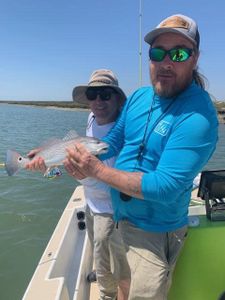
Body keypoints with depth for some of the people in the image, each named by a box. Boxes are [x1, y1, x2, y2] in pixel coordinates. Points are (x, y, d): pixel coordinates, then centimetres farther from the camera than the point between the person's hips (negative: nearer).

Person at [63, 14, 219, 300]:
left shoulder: (198, 115, -26)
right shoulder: (138, 96, -1)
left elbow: (165, 187, -30)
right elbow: (114, 141, 6)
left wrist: (97, 170, -27)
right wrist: (68, 157, -8)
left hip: (154, 230, -7)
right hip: (120, 214, 8)